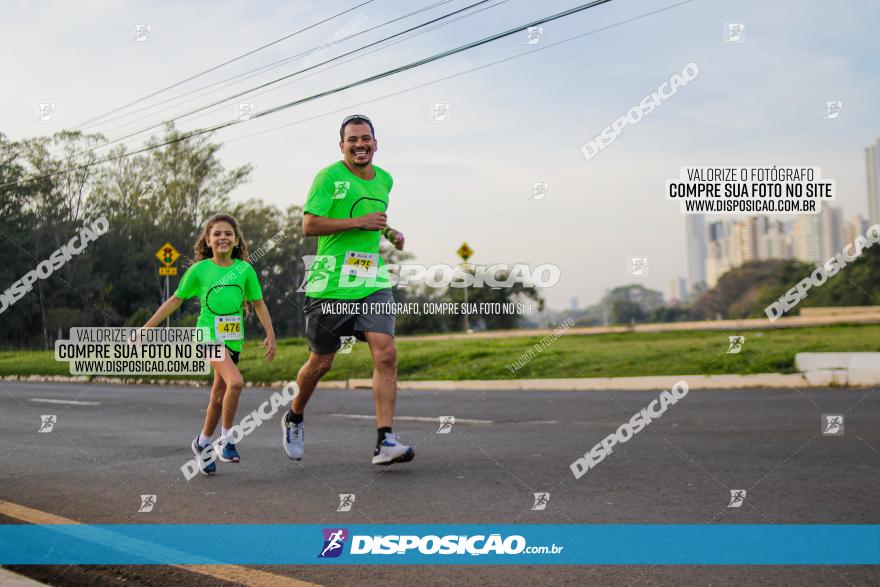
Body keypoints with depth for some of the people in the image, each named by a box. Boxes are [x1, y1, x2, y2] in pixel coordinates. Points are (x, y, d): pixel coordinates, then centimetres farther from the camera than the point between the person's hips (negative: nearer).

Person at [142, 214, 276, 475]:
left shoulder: (245, 269, 1)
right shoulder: (199, 270, -4)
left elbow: (259, 304, 10)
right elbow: (174, 301, 4)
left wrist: (270, 334, 2)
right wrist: (146, 329, 3)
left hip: (233, 339, 4)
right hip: (208, 334, -4)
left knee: (219, 396, 13)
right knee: (235, 382, -26)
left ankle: (203, 443, 34)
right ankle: (227, 438, -9)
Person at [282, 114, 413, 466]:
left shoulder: (384, 179, 14)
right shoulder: (329, 177, -6)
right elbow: (309, 226, -14)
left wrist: (389, 232, 14)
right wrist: (359, 222, -18)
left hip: (373, 284, 5)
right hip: (331, 284, -4)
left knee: (386, 354, -13)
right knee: (321, 362, 7)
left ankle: (384, 441, -13)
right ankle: (294, 419, 36)